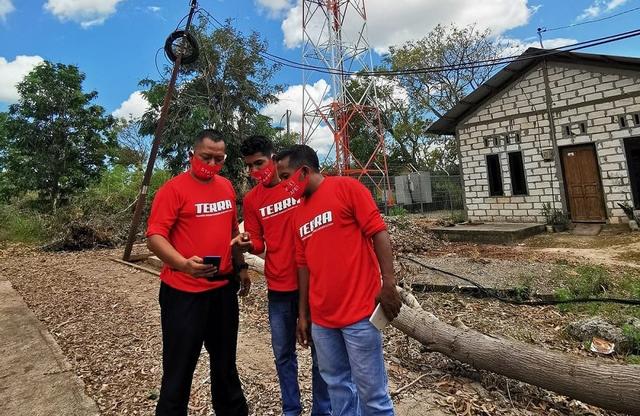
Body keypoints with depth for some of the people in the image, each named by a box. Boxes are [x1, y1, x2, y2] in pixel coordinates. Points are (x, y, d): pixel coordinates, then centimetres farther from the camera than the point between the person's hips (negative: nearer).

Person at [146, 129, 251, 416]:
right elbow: (154, 236, -18)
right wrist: (183, 263, -33)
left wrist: (241, 266, 14)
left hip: (224, 287, 6)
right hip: (184, 291, -6)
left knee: (225, 359, 22)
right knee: (179, 365, 9)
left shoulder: (226, 187, 7)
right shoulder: (173, 188, -11)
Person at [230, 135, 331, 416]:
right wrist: (247, 244, -14)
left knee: (320, 352, 9)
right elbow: (258, 244, 9)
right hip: (278, 286, 3)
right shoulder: (251, 200, 5)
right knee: (283, 353, 15)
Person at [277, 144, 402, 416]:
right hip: (321, 317, 6)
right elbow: (304, 265, 13)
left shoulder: (347, 188, -5)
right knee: (336, 384, 18)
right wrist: (303, 314, 14)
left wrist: (389, 284, -16)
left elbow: (378, 233, -10)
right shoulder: (298, 214, 12)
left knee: (370, 389, 6)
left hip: (358, 310, -6)